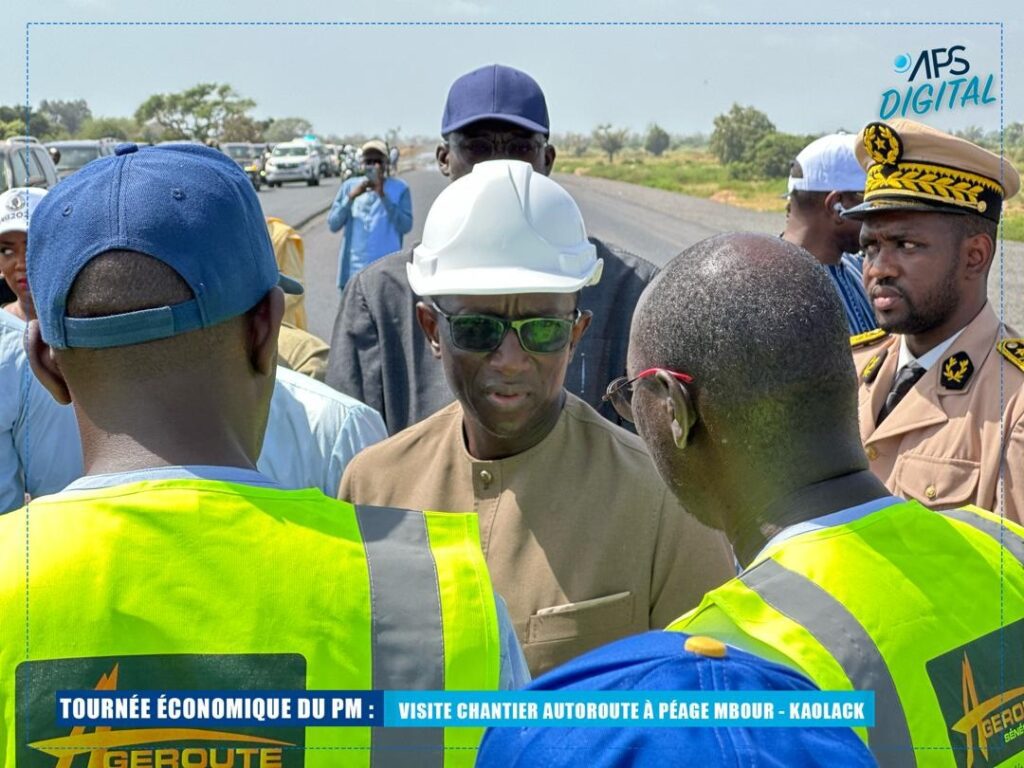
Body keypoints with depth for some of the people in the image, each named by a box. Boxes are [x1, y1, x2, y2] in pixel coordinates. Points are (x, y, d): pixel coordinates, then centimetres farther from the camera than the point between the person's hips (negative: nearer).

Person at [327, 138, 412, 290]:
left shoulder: (399, 188, 2)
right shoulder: (349, 186, 9)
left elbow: (405, 226, -10)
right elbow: (333, 224, 3)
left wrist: (383, 196, -16)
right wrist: (351, 197, -9)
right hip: (353, 271, 3)